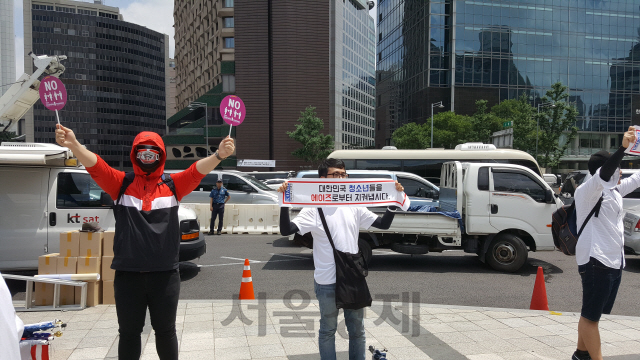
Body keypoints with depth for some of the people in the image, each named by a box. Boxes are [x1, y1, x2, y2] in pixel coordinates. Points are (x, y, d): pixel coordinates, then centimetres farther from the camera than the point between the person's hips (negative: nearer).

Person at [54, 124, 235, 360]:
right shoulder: (121, 183, 3)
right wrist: (73, 145, -31)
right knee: (129, 332, 14)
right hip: (128, 274, 1)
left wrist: (219, 155, -33)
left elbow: (198, 170, -13)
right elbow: (95, 165, -11)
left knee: (165, 330, 15)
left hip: (165, 274, 0)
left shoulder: (173, 185, 2)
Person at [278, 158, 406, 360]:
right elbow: (286, 230, -18)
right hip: (327, 282, -4)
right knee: (328, 330, 12)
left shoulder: (354, 206, 5)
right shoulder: (314, 209, -9)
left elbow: (383, 224, 8)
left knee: (357, 330, 17)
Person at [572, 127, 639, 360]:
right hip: (596, 260, -9)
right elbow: (603, 175, -31)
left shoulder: (614, 190, 14)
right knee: (591, 315, -3)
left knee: (591, 313, 18)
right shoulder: (587, 191, -11)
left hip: (614, 260, 9)